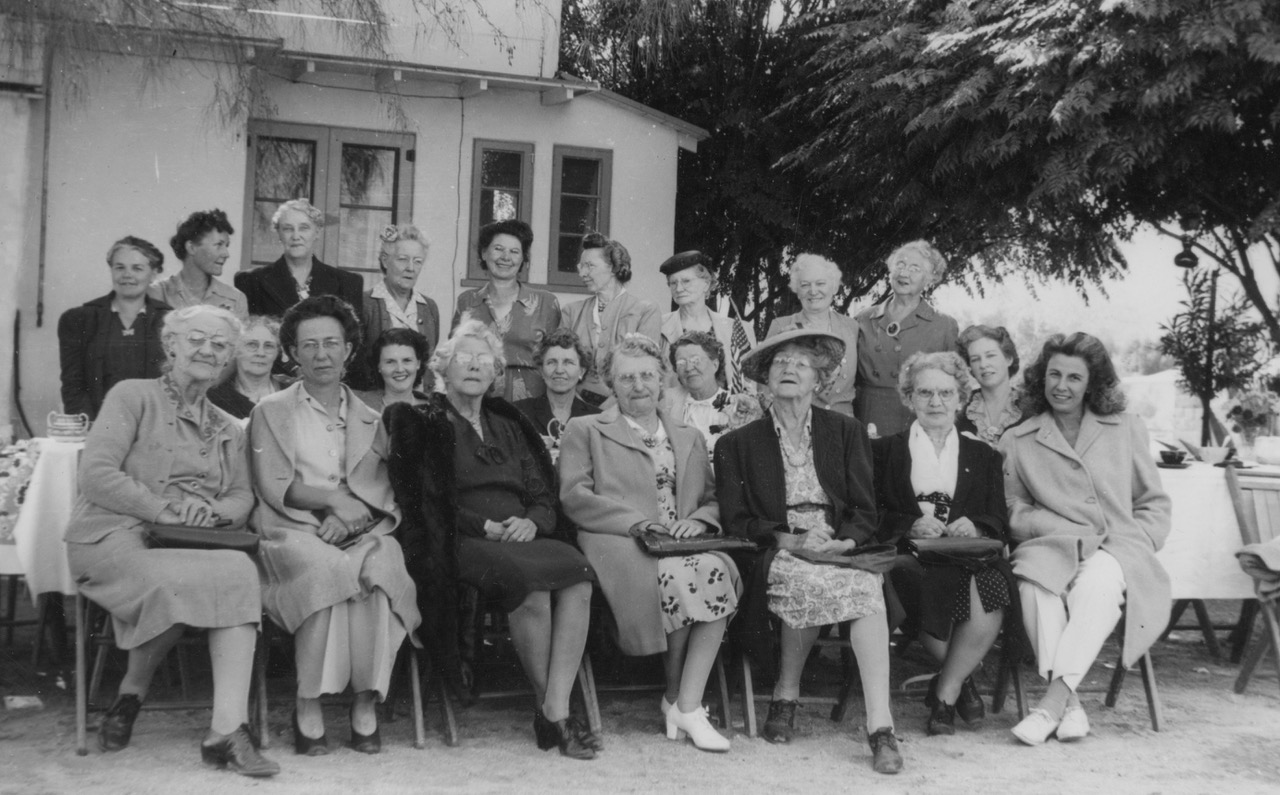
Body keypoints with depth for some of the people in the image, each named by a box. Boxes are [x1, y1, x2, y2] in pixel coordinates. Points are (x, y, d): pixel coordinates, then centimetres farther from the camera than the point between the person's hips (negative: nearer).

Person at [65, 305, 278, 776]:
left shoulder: (228, 430, 25)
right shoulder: (133, 396, 6)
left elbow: (242, 497, 15)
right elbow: (96, 474, -6)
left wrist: (214, 513, -9)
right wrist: (164, 509, -15)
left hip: (197, 546, 5)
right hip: (115, 539, -5)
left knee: (240, 572, -30)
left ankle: (228, 730, -35)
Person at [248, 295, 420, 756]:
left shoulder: (370, 419, 22)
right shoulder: (270, 411, 15)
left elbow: (384, 492, 9)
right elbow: (272, 487, 2)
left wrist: (350, 516, -12)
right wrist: (333, 499, -12)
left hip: (360, 535, 2)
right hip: (293, 533, -2)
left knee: (380, 567, -34)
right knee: (329, 569, -36)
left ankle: (366, 705, -28)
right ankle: (308, 708, -29)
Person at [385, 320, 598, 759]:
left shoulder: (508, 426, 26)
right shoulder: (420, 423, 11)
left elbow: (543, 496, 18)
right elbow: (422, 501, -1)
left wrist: (531, 522, -6)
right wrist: (487, 527, -12)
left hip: (520, 538, 5)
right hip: (458, 544, -5)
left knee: (578, 581, -28)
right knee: (530, 584, -35)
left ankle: (557, 708, -29)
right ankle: (543, 705, -18)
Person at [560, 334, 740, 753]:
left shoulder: (690, 438, 28)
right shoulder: (585, 430, 15)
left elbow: (714, 499, 23)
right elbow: (574, 496, 2)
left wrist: (699, 519, -2)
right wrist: (635, 521, -11)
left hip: (683, 542, 3)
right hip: (619, 546, -3)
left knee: (718, 570, -32)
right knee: (675, 576, -35)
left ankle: (686, 704, -27)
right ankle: (677, 695, -13)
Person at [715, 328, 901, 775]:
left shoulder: (846, 432, 17)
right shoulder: (739, 444, 13)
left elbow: (865, 512, 10)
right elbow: (735, 520, 5)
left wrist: (844, 541, -11)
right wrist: (788, 539, -12)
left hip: (841, 550, 1)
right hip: (776, 554, -1)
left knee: (868, 588, -33)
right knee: (806, 579, -36)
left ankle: (880, 726, -37)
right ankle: (785, 697, -16)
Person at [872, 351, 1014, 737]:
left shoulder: (984, 457, 24)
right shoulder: (884, 451, 19)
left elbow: (999, 523, 12)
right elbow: (872, 516, 7)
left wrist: (974, 528, -12)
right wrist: (912, 525, -13)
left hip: (968, 556, 2)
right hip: (908, 558, -1)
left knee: (989, 596, -34)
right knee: (937, 588, -37)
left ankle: (944, 694, -13)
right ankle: (962, 682, -9)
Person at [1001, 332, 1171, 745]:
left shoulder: (1126, 429, 16)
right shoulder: (1016, 441, 13)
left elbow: (1154, 503, 18)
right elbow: (1014, 511, 9)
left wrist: (1137, 544, -2)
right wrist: (1075, 532, -5)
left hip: (1118, 550, 0)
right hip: (1051, 548, 0)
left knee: (1097, 583, -36)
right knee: (1035, 584, -36)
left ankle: (1053, 701, -39)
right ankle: (1070, 704, -34)